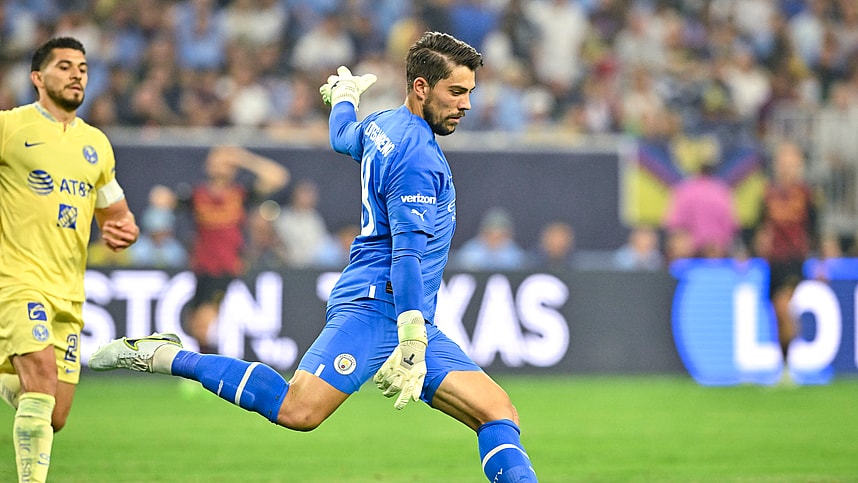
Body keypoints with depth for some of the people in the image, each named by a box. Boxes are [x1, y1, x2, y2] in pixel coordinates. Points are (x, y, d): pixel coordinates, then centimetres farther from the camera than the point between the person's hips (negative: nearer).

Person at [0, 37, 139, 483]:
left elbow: (116, 214, 26)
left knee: (53, 419, 5)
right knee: (42, 372, -29)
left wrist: (124, 231, 3)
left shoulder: (96, 144, 16)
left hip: (68, 292, 6)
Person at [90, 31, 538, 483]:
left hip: (411, 320, 10)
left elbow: (344, 137, 41)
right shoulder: (417, 154, -12)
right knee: (299, 410, -24)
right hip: (374, 305, -10)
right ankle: (163, 355, -11)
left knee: (498, 412, -1)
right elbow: (406, 253, -19)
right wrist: (412, 344, -25)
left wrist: (346, 94, 63)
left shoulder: (381, 124, 17)